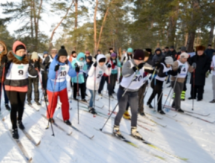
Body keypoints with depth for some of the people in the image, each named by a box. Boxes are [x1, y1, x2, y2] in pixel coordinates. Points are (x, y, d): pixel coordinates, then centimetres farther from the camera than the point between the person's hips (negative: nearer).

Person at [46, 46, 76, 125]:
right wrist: (55, 70, -46)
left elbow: (71, 74, -8)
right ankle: (49, 117, 38)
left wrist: (76, 71, -27)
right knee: (53, 104, 11)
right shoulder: (54, 63, -23)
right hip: (53, 87, -3)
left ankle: (66, 119, 25)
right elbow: (51, 77, -29)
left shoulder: (67, 63, -11)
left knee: (65, 103, 6)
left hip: (63, 86, 4)